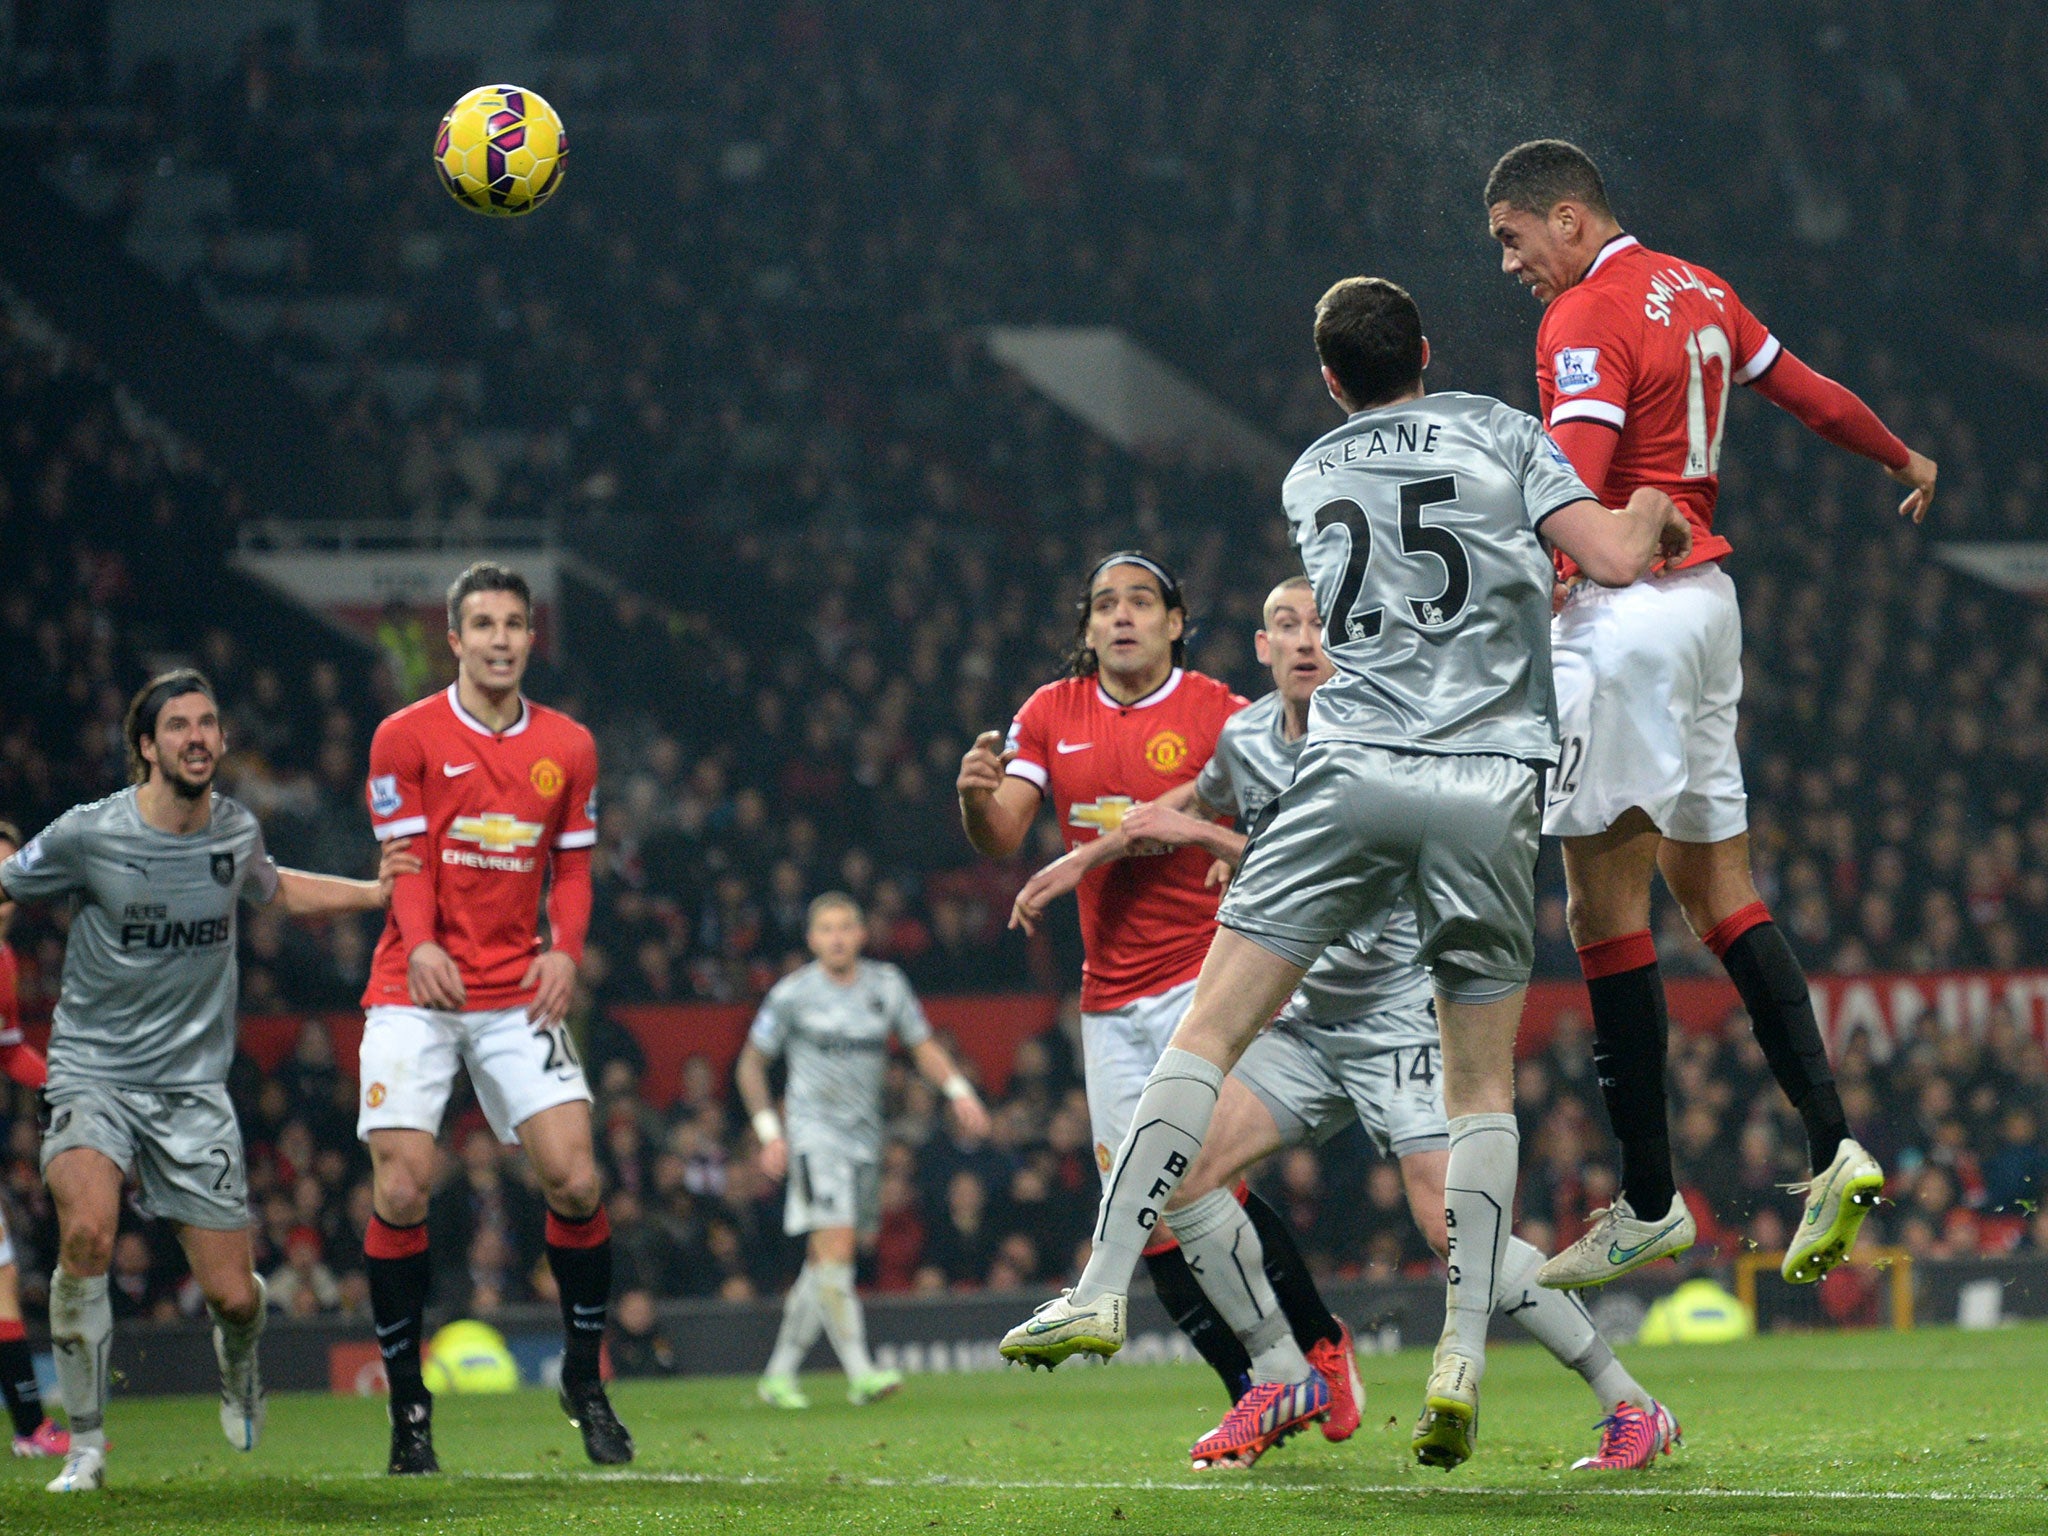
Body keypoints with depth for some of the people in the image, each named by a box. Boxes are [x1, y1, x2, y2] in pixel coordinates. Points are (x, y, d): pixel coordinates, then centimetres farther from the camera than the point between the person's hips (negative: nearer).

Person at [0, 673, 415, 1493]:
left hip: (193, 1086, 3)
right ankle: (85, 1446, -16)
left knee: (234, 1295, -1)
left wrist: (375, 892, 14)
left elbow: (274, 888, 25)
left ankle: (240, 1385, 39)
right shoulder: (88, 835, -10)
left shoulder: (235, 831, 2)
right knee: (87, 1233, -31)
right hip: (91, 1076, -3)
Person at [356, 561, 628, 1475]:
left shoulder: (566, 747, 9)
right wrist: (420, 946, -22)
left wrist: (565, 951, -5)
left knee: (574, 1180, -10)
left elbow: (572, 867, 13)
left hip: (519, 994, 2)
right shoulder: (406, 738, -1)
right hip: (416, 992, -2)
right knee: (400, 1192, -11)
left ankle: (584, 1378, 8)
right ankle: (408, 1407, 1)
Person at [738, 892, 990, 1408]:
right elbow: (751, 1064, 5)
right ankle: (859, 1373, -24)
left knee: (824, 1263, 8)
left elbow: (923, 1046, 14)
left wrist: (959, 1091, -3)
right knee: (834, 1249, -19)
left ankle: (780, 1374, 18)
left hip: (865, 1136, 5)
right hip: (814, 1130, -5)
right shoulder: (793, 993, -3)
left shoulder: (887, 985, 7)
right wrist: (769, 1131, -5)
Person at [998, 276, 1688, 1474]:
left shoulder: (1307, 478, 20)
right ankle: (1463, 1364, -4)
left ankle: (1104, 1292, -11)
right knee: (1484, 1086, 9)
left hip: (1348, 769, 0)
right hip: (1491, 785, 0)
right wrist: (1658, 511, 22)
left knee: (1209, 1034, 0)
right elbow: (1614, 559, 0)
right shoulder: (1501, 434, 11)